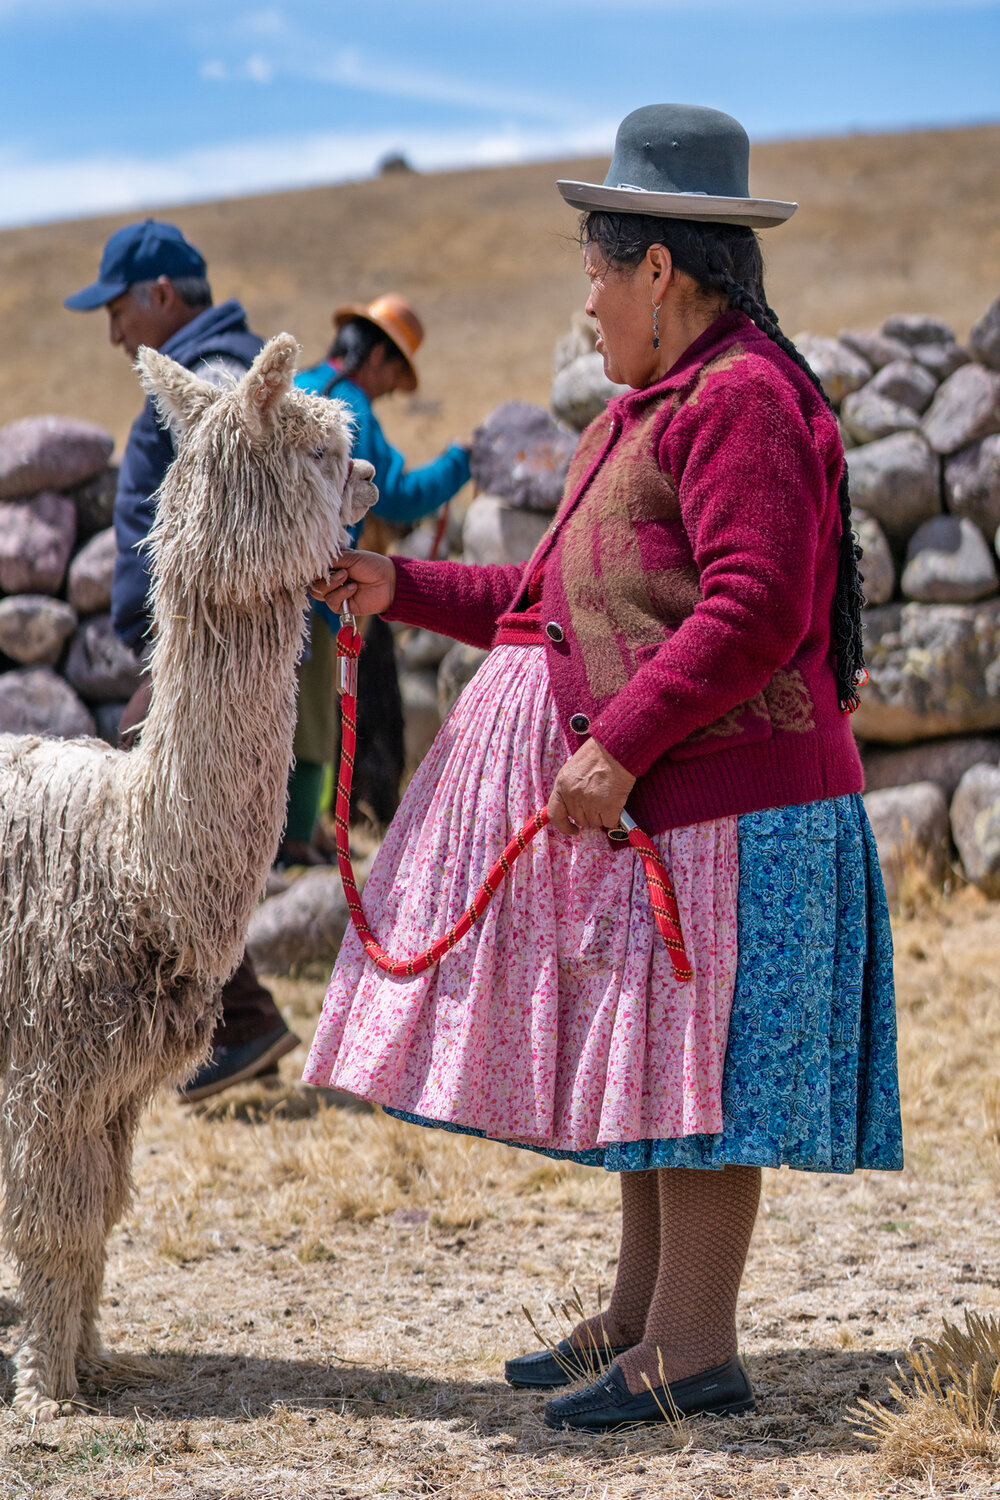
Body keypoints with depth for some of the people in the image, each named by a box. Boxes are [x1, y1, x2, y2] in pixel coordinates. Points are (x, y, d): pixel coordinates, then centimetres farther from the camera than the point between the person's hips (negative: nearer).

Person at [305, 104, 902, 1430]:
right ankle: (643, 1314, 24)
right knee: (648, 1060, 15)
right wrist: (405, 592, 19)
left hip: (725, 796, -11)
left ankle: (694, 1349, 1)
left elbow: (754, 611, -24)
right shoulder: (658, 408, 19)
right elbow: (565, 603, 22)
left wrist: (617, 747, -23)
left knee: (696, 1059, -6)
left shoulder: (741, 398, -15)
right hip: (645, 799, 11)